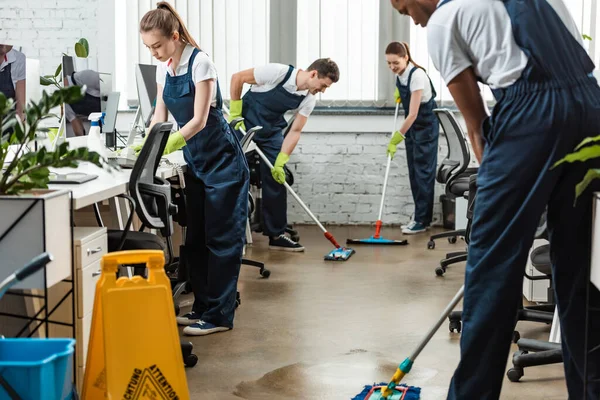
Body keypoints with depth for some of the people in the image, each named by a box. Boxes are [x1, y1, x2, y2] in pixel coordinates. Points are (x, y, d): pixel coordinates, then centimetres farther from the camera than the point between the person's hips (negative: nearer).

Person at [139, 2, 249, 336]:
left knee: (221, 237, -4)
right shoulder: (164, 68, 4)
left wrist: (164, 147, -30)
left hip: (222, 159, -8)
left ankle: (219, 315, 0)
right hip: (196, 160, 8)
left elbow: (199, 120, -22)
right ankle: (202, 308, 18)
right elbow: (160, 115, 7)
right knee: (197, 236, 10)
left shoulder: (200, 62, -18)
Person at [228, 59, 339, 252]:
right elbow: (237, 78, -17)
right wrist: (235, 113, -14)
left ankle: (276, 235, 9)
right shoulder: (278, 72, -26)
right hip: (245, 122, -5)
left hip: (271, 131, 5)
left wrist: (280, 162, -14)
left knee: (276, 179, 1)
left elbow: (295, 131, -6)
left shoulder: (309, 99, -10)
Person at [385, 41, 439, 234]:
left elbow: (413, 114, -30)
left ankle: (422, 220, -3)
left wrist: (395, 140, -29)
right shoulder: (400, 73, -4)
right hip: (412, 125, 8)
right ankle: (419, 217, 14)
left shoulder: (417, 75, -28)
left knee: (423, 171, -6)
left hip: (426, 125, -8)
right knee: (414, 171, 8)